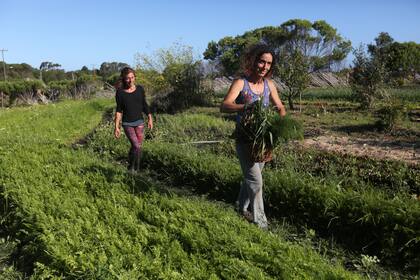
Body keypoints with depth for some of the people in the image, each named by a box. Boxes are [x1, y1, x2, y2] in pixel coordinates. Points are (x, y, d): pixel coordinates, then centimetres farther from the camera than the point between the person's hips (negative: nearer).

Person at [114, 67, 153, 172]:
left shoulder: (139, 89, 0)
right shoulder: (120, 92, -7)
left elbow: (144, 105, 10)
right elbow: (119, 110, -3)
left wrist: (150, 119, 7)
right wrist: (116, 127, -6)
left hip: (139, 122, 3)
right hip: (127, 123, -3)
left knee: (138, 147, 4)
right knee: (136, 146, -15)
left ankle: (136, 169, 21)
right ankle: (131, 167, 10)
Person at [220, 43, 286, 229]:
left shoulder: (269, 84, 3)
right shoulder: (240, 83, -13)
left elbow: (280, 108, 11)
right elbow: (224, 106, -26)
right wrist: (245, 107, -43)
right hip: (245, 138, -6)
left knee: (251, 176, 19)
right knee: (255, 181, -9)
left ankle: (243, 208, 41)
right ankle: (259, 221, 6)